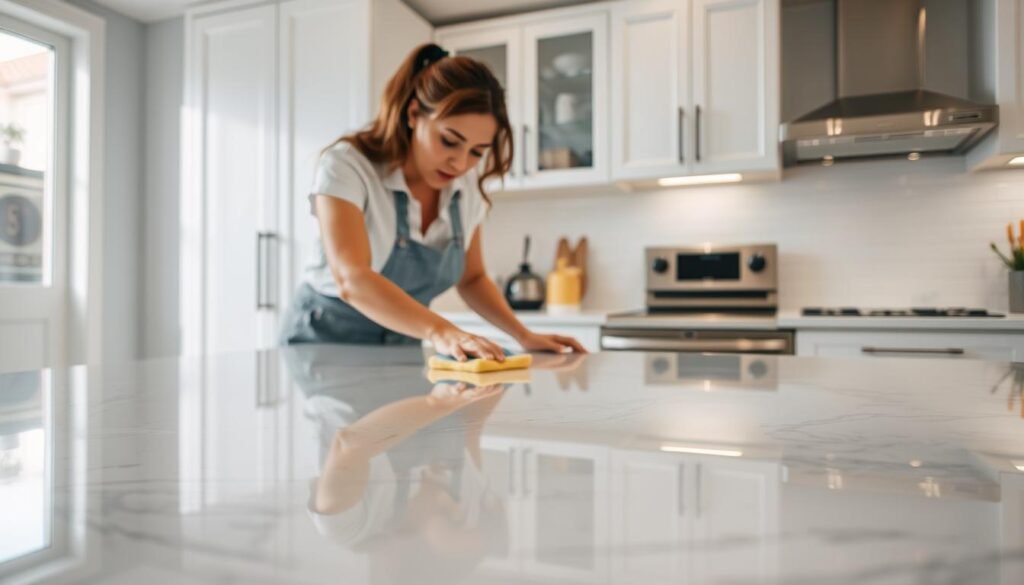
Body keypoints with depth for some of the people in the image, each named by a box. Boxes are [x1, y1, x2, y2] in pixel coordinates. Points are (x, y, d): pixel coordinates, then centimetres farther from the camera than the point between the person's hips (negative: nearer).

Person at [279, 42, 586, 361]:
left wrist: (525, 336, -8)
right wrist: (439, 331, -45)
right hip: (323, 341, -3)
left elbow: (472, 278, 6)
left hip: (400, 347, 3)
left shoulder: (467, 186, -4)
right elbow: (351, 280, -31)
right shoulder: (346, 166, -18)